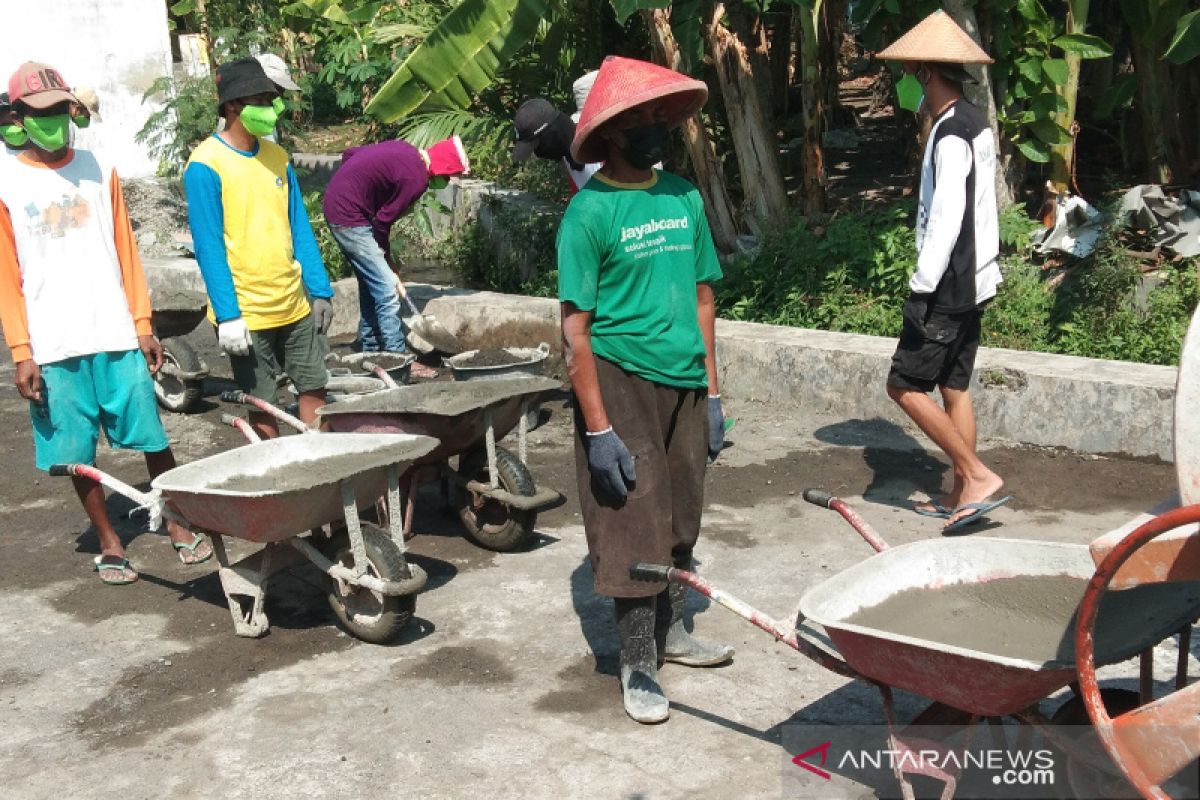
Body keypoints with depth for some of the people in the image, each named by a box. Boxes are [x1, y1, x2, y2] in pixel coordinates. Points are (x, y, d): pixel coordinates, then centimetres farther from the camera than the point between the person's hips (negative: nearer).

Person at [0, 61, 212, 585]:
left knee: (151, 437, 4)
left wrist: (143, 324, 5)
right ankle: (108, 542, 22)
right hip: (53, 345, -1)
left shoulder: (96, 170, 6)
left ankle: (179, 525, 19)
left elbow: (125, 251, 8)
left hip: (116, 334, 1)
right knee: (78, 451, 7)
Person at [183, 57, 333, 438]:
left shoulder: (276, 157, 7)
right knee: (261, 405, 6)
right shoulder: (206, 164, -11)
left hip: (295, 305, 6)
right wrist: (228, 316, -17)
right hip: (246, 313, -6)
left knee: (314, 388, 10)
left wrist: (320, 290, 7)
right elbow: (209, 246, -14)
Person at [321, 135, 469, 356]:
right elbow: (383, 221, -14)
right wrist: (388, 258, 1)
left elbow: (349, 154, 13)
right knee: (387, 290, -7)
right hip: (350, 218, -10)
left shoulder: (404, 149, 7)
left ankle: (370, 351, 26)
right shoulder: (417, 178, -18)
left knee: (371, 284, 18)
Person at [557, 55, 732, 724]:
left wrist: (712, 392, 10)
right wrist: (598, 430, -16)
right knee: (634, 527, 2)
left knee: (680, 518, 17)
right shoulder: (590, 212, -11)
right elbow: (576, 330, -13)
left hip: (685, 382, 6)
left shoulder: (685, 197, 7)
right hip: (623, 381, -6)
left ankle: (671, 630, 37)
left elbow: (702, 299, 13)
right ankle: (638, 665, 17)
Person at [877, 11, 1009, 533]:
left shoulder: (951, 135, -18)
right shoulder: (974, 124, 13)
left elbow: (945, 221, -24)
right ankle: (961, 495, 19)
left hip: (947, 286, -10)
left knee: (905, 384, -3)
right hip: (970, 280, 10)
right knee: (954, 387, 13)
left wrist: (921, 287, -21)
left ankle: (979, 477, -2)